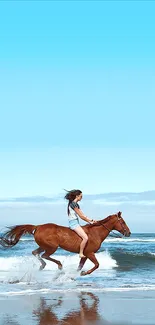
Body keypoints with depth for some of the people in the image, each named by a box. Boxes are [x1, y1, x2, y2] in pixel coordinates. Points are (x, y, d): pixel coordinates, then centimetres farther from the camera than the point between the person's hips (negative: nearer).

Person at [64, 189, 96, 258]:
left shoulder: (76, 204, 17)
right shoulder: (73, 204, -14)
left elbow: (83, 215, 16)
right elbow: (81, 216, -13)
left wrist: (90, 221, 5)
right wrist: (90, 221, -4)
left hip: (76, 223, 11)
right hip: (74, 223, -11)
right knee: (85, 238, -22)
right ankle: (81, 254, -14)